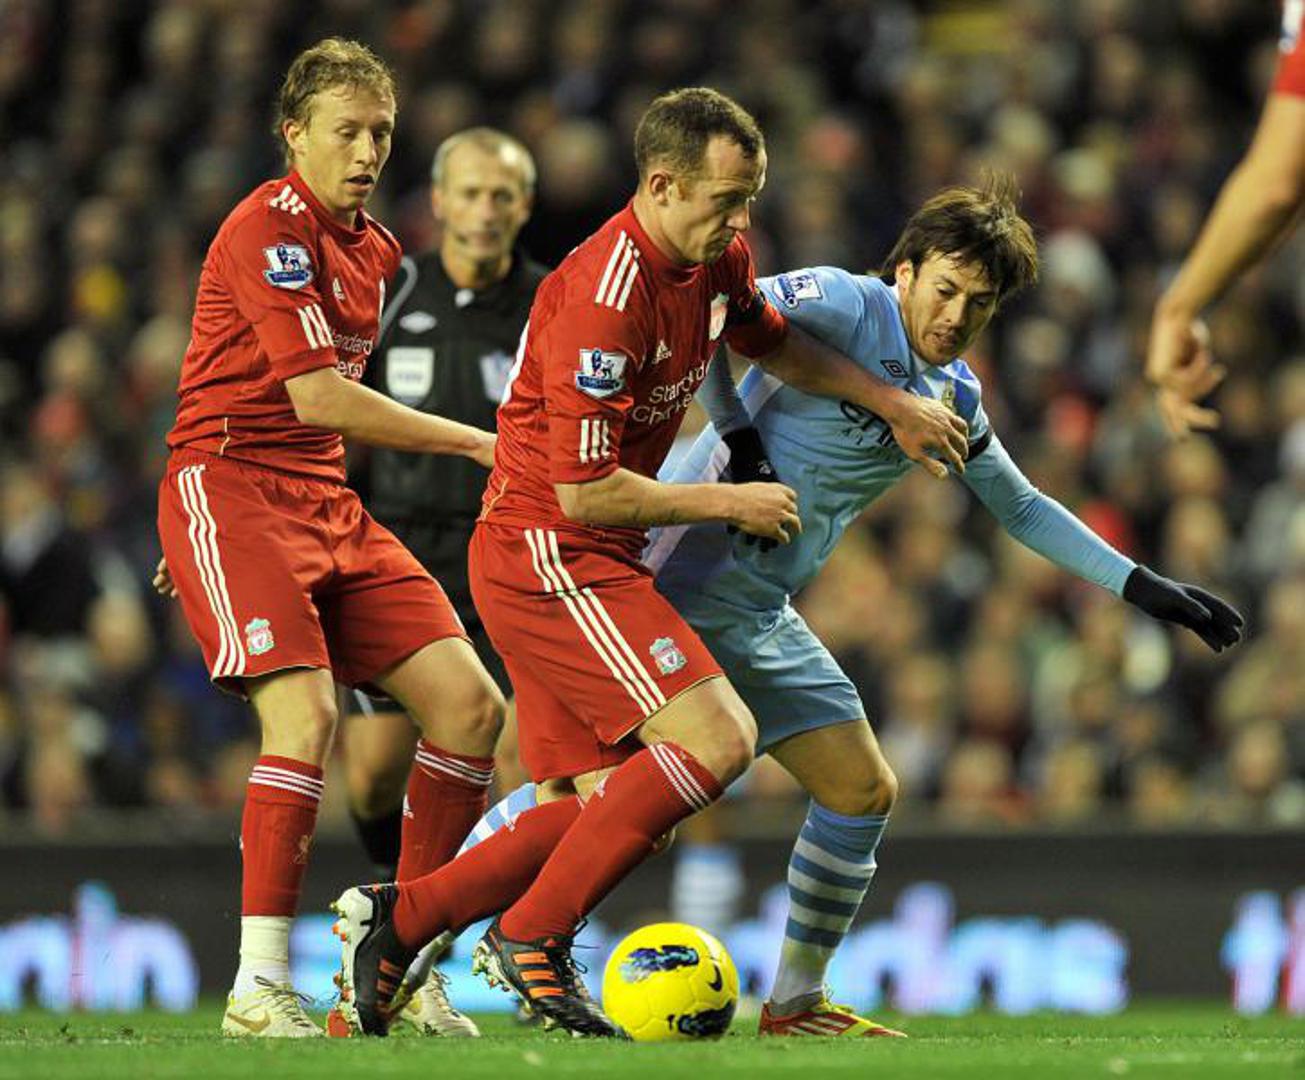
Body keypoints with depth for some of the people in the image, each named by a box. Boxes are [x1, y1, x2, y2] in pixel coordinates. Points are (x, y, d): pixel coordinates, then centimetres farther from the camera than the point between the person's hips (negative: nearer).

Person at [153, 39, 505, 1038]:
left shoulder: (375, 251, 16)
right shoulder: (269, 229, -12)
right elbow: (316, 397, -20)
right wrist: (478, 443, -16)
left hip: (324, 501, 8)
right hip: (227, 489, -8)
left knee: (471, 704, -2)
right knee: (306, 712, -26)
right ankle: (259, 987, -22)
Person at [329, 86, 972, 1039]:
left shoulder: (716, 260, 5)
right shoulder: (605, 296, -24)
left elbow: (773, 343, 28)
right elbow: (584, 491, -22)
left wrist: (894, 403, 20)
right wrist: (728, 503, -12)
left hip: (588, 566, 10)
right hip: (547, 556, -10)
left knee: (611, 807, 5)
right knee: (715, 740, -19)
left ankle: (395, 918, 11)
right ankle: (533, 938, -12)